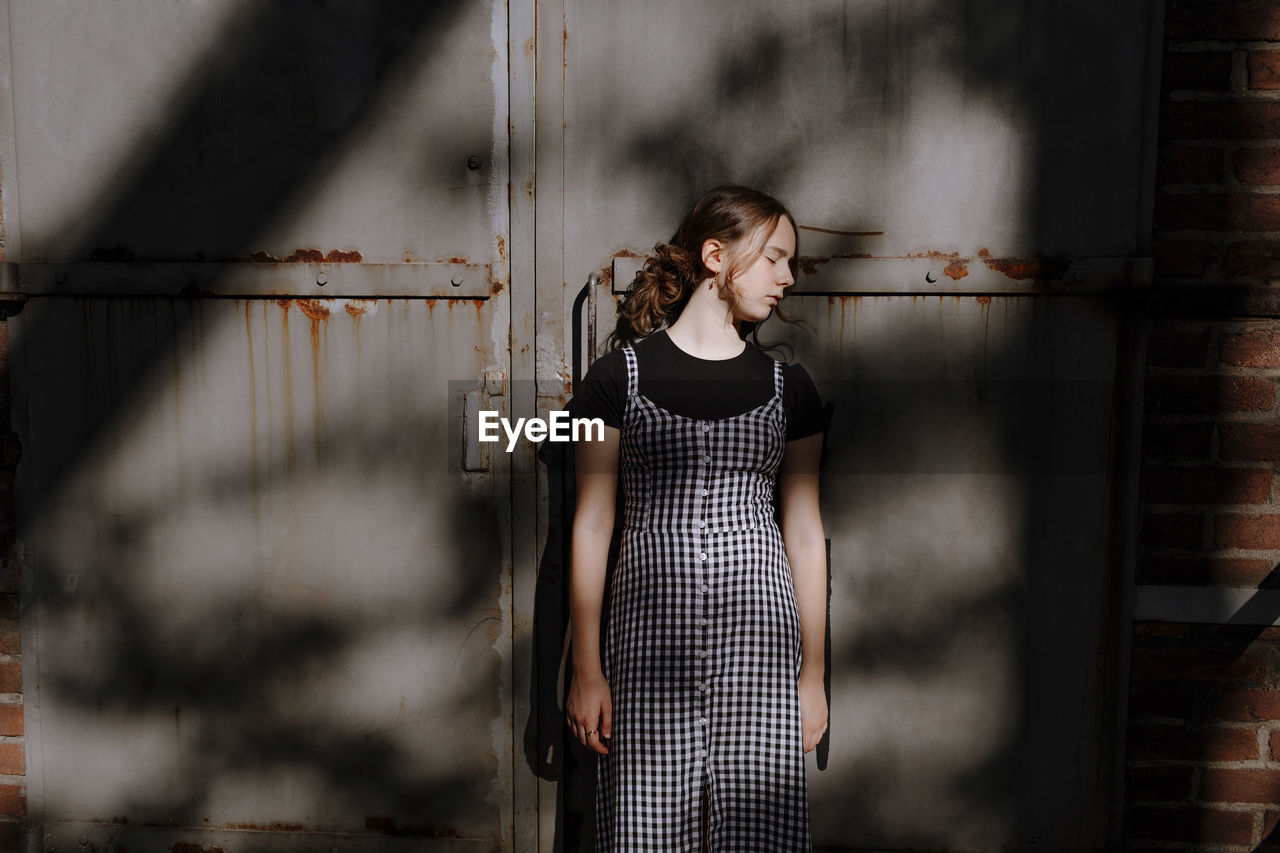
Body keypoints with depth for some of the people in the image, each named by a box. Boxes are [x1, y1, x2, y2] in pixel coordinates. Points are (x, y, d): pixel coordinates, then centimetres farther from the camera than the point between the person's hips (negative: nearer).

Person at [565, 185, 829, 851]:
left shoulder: (787, 387, 9)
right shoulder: (620, 376, 1)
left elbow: (805, 534, 11)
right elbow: (591, 526, 1)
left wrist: (814, 674, 10)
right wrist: (585, 669, -1)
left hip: (758, 629, 2)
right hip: (651, 636, -2)